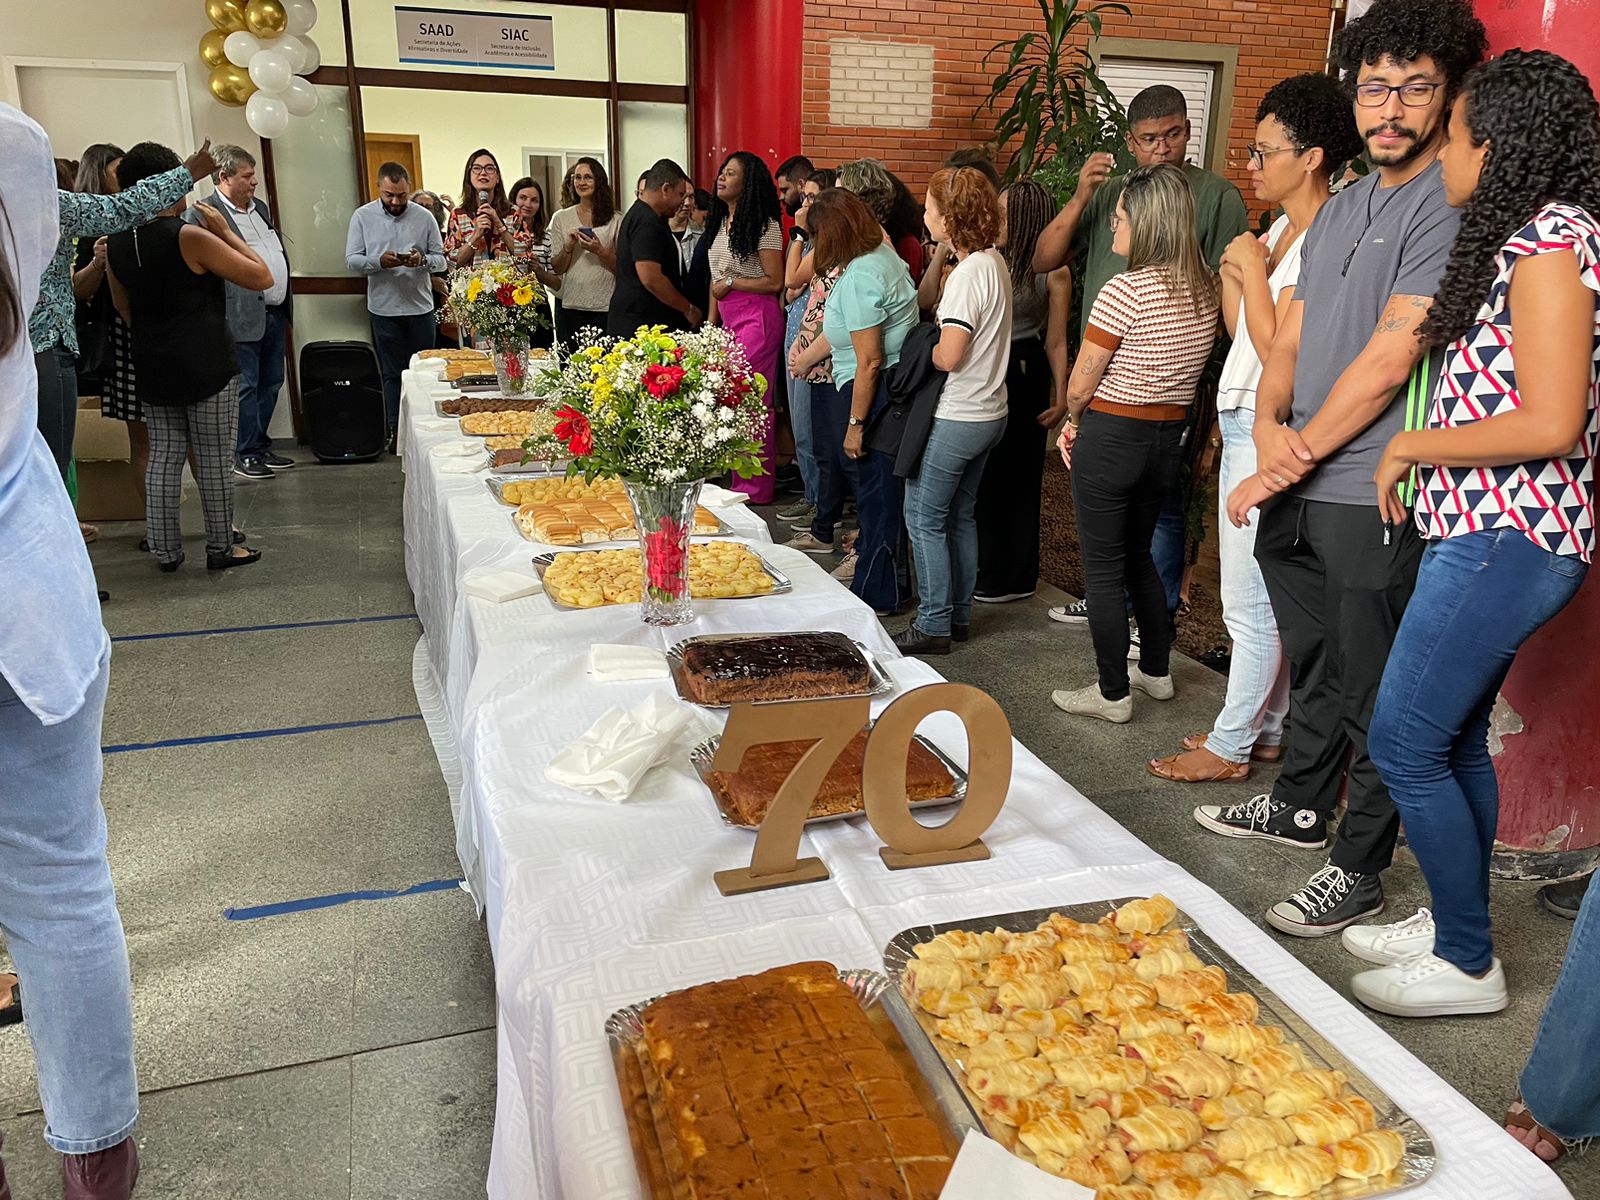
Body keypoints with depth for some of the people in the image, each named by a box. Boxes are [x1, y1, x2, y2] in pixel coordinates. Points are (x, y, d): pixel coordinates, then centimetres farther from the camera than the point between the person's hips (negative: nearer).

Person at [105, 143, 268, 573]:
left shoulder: (116, 244, 5)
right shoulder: (190, 236, -16)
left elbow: (124, 308, 17)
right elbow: (262, 277, -13)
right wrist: (225, 231, -5)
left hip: (151, 368, 6)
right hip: (206, 364, -6)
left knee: (164, 455, 12)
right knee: (214, 458, 3)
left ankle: (165, 550, 16)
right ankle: (221, 548, 11)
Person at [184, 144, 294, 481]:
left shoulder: (260, 207, 17)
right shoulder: (202, 213, -9)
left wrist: (286, 303, 20)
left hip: (276, 312, 8)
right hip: (244, 317, -8)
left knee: (271, 383, 13)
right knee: (247, 387, -2)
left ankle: (261, 447, 24)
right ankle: (246, 455, 7)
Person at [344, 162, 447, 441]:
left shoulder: (424, 217, 4)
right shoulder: (363, 216, 2)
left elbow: (441, 259, 4)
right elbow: (352, 260, -1)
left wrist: (423, 260, -18)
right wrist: (379, 262, -20)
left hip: (420, 307, 1)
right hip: (384, 309, -1)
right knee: (392, 373, 5)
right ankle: (396, 430, 10)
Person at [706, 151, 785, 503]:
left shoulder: (763, 225, -8)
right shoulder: (723, 223, 17)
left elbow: (775, 282, -12)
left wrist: (731, 283, -9)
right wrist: (710, 325, 14)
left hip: (757, 318, -8)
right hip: (728, 321, 8)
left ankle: (754, 488, 0)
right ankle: (739, 482, 14)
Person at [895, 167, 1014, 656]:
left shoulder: (969, 273, -21)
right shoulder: (994, 261, 8)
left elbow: (948, 356, -23)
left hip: (956, 419, -10)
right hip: (988, 413, 10)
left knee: (924, 516, 1)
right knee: (960, 514, 17)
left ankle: (933, 625, 8)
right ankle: (958, 615, 27)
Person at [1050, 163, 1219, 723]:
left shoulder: (1125, 290, -19)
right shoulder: (1205, 289, 3)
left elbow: (1080, 385, -14)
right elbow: (1177, 369, 7)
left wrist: (1073, 419, 8)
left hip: (1112, 439, -7)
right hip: (1169, 437, 7)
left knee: (1103, 569, 5)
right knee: (1138, 553, 23)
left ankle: (1113, 694, 14)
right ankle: (1156, 671, 34)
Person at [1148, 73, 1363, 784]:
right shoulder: (1281, 230, 14)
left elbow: (1279, 349, -20)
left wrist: (1252, 266, -12)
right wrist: (1232, 272, -1)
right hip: (1244, 424, 10)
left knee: (1250, 602, -1)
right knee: (1266, 597, 15)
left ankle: (1231, 746, 10)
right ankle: (1265, 730, 26)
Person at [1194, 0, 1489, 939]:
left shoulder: (1452, 207, -11)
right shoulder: (1340, 210, 16)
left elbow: (1389, 361, -18)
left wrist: (1294, 461, -13)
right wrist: (1269, 429, -6)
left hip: (1371, 498, -8)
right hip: (1297, 489, 8)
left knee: (1372, 693, 3)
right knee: (1314, 667, 22)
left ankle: (1359, 873, 16)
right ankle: (1302, 808, 39)